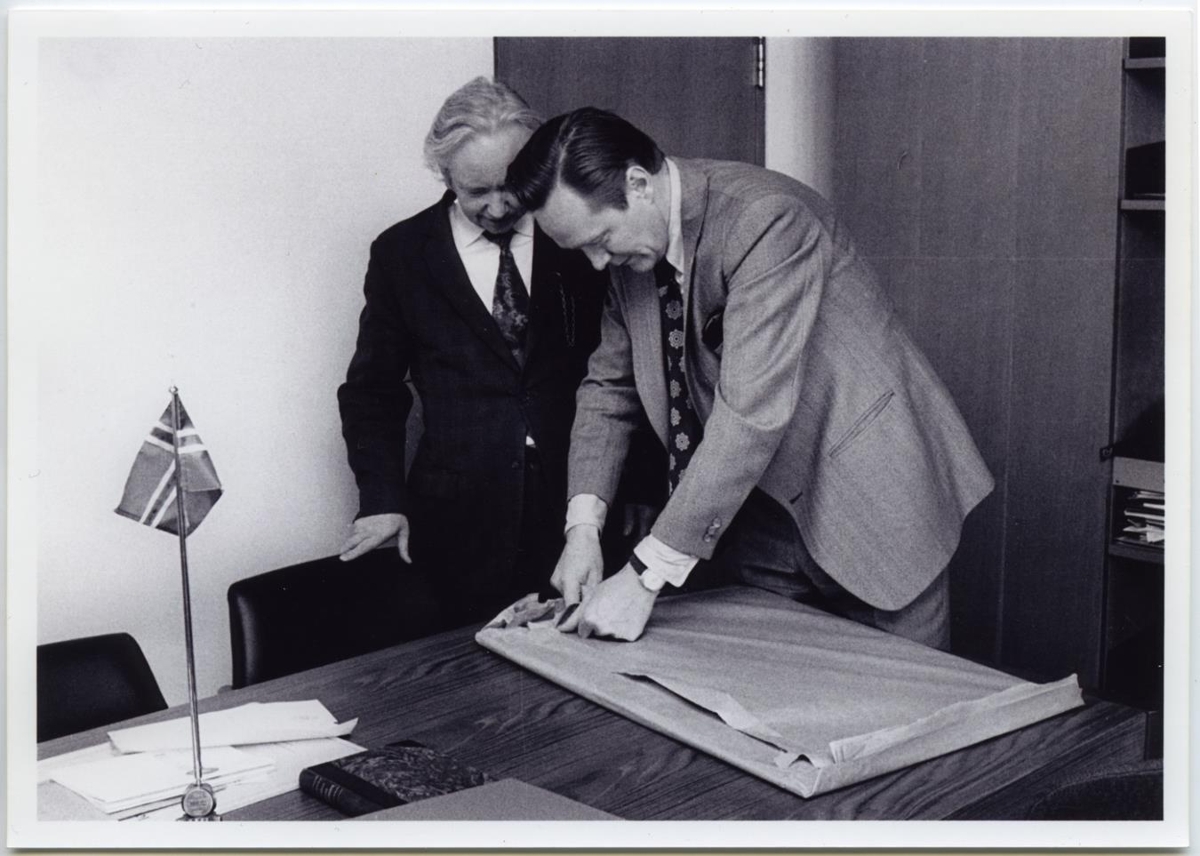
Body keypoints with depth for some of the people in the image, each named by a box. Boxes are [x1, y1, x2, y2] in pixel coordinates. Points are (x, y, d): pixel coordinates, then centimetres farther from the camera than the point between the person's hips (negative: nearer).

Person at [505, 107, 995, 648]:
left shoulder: (765, 219, -27)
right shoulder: (633, 251, -2)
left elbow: (752, 412, -32)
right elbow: (609, 385, 7)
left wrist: (647, 574, -31)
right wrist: (583, 522, -9)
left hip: (868, 503, -6)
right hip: (762, 512, 6)